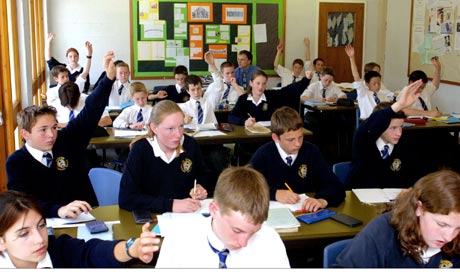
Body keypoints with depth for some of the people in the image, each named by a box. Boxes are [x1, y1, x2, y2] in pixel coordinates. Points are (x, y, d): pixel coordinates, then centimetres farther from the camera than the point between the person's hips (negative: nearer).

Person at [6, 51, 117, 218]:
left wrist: (109, 78, -17)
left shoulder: (67, 140, 4)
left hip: (86, 215, 2)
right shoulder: (16, 163, -5)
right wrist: (59, 210, -36)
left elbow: (91, 112, -3)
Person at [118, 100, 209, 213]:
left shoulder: (190, 145, -4)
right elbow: (126, 199, -20)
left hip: (188, 216, 3)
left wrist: (199, 187, -5)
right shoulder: (140, 150, -14)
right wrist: (171, 205, -25)